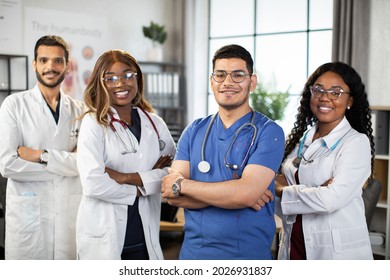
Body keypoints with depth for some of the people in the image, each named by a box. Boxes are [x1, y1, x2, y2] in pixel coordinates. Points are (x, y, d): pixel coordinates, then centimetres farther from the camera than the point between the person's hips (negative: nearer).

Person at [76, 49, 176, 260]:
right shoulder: (94, 122, -6)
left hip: (145, 237, 4)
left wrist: (129, 178, -13)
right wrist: (138, 190, -6)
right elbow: (93, 184, -17)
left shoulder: (155, 123, 7)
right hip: (103, 239, -4)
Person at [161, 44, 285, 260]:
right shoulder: (194, 131, 2)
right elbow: (172, 196, -7)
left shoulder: (268, 132, -9)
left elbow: (246, 193, -23)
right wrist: (232, 193, -19)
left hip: (248, 255, -3)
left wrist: (182, 184, -13)